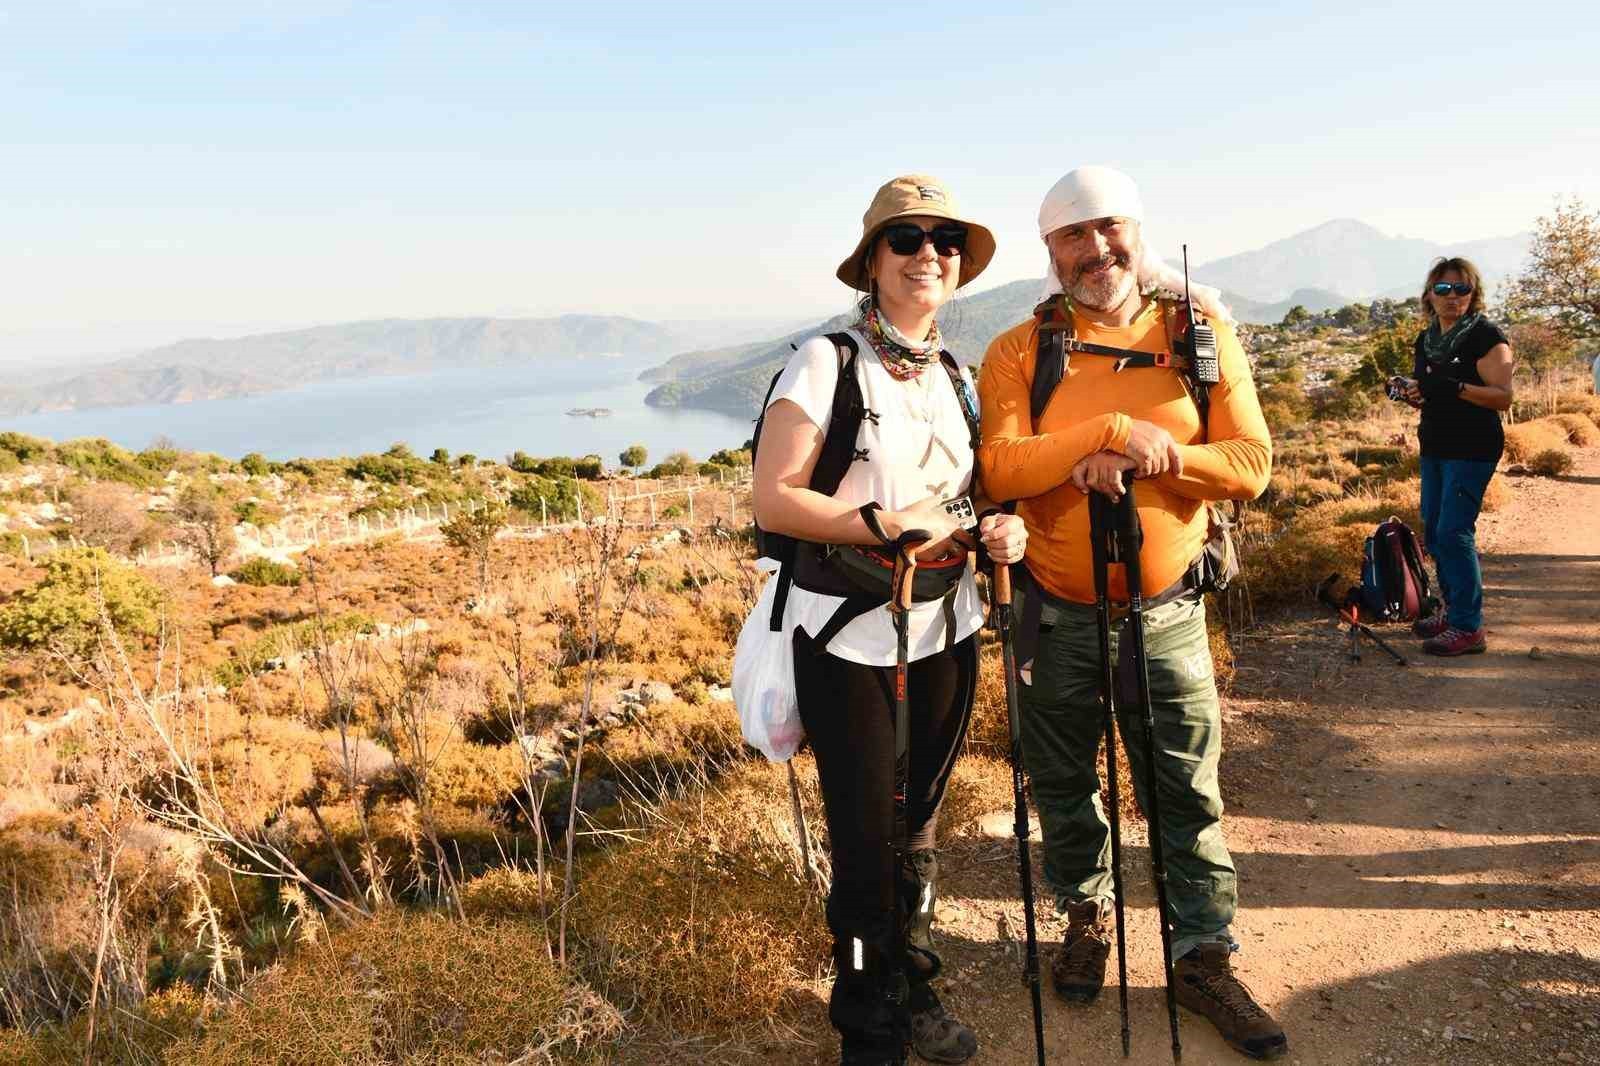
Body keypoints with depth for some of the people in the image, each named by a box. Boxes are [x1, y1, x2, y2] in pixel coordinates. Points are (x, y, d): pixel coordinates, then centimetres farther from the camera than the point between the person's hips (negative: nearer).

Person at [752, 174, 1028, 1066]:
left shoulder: (956, 378, 9)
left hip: (946, 635, 6)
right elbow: (773, 500, -15)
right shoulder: (827, 361, -10)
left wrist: (1002, 528, -4)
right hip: (851, 643, -5)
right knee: (867, 836, 4)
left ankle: (916, 992, 39)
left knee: (920, 825, 18)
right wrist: (886, 524, -24)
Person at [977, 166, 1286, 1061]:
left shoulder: (1201, 334, -1)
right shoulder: (1020, 352, -4)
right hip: (1058, 616, 0)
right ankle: (1087, 918, 40)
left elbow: (1250, 464, -8)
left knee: (1189, 794, 8)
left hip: (1166, 612, 0)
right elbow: (1000, 467, -18)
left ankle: (1205, 957, 27)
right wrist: (1113, 430, -28)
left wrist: (1140, 456, -22)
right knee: (1064, 786, 16)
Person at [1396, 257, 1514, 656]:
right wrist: (1413, 393, 2)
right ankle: (1453, 610, 26)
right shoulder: (1426, 339, 13)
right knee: (1433, 532, 12)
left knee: (1453, 532, -12)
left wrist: (1456, 388, -30)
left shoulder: (1486, 336, -10)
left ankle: (1469, 628, -7)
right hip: (1435, 447, 8)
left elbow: (1503, 397, -16)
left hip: (1472, 450, -8)